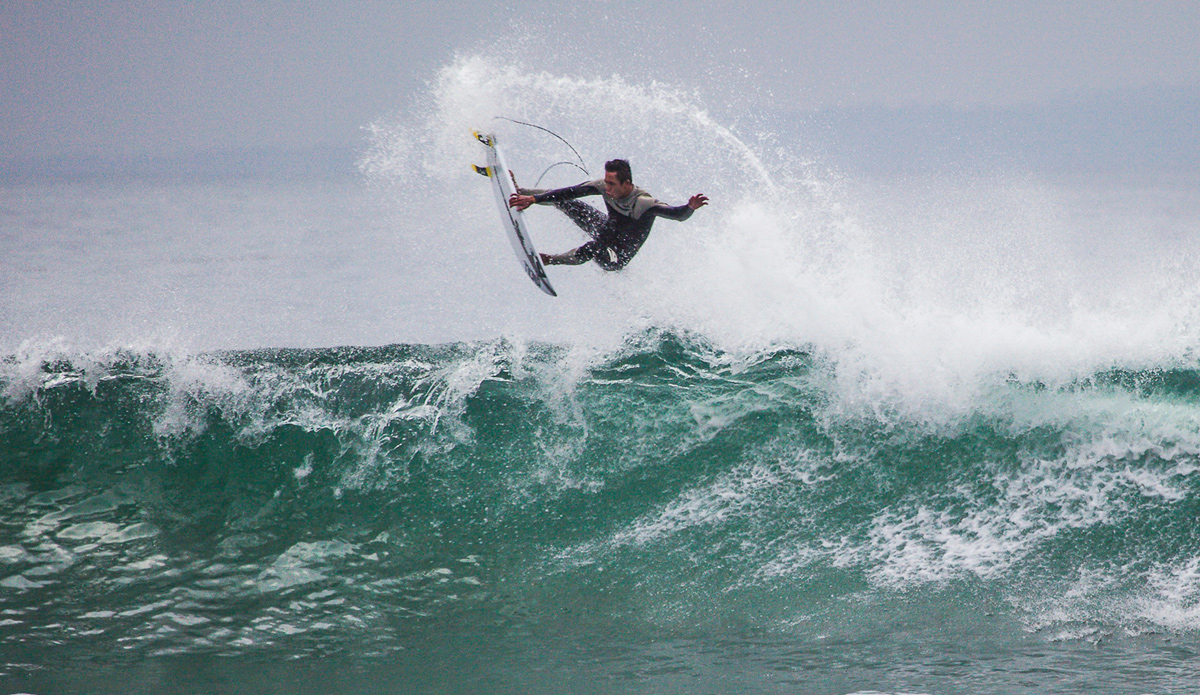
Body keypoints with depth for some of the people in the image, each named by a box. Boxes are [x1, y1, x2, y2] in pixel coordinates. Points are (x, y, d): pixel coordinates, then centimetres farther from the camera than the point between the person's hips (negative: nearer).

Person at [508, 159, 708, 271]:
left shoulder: (644, 204, -36)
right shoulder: (605, 187, -20)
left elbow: (677, 214, -42)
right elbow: (572, 192, -17)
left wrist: (690, 208, -66)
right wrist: (534, 199, -21)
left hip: (619, 255, -6)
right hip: (608, 229, 6)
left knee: (592, 249, -37)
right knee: (563, 201, 3)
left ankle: (550, 260, -13)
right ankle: (518, 192, 24)